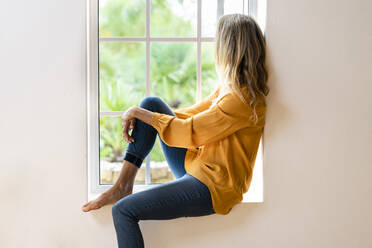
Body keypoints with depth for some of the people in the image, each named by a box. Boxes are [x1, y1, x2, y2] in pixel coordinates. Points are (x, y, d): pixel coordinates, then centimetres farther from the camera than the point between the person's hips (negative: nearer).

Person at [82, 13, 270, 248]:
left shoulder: (242, 99, -23)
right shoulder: (230, 86, 8)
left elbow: (188, 133, -21)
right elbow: (194, 113, 16)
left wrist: (139, 113, -8)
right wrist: (137, 116, 8)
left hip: (212, 187, -10)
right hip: (196, 167, 10)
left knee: (124, 211, -18)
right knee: (152, 103, 3)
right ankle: (123, 186, 0)